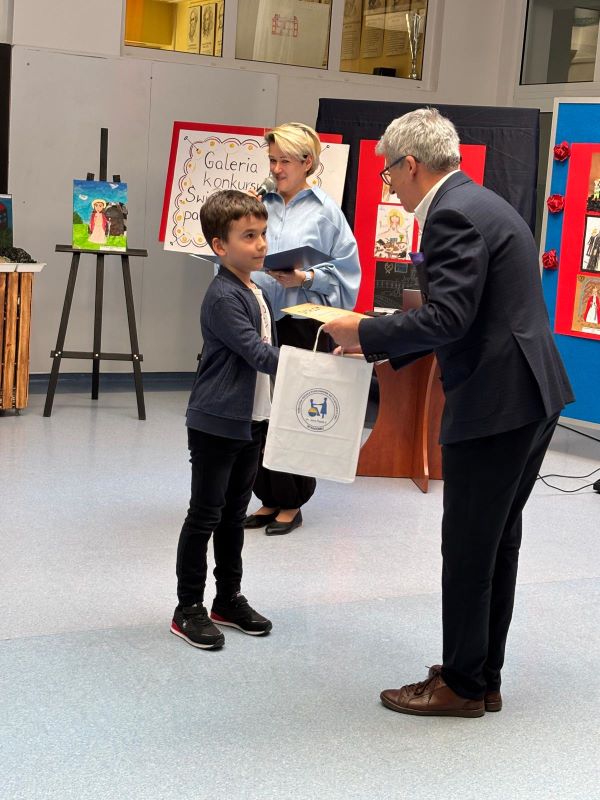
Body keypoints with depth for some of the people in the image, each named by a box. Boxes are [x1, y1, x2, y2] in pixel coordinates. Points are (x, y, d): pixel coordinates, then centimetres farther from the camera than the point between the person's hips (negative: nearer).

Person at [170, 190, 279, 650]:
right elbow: (258, 354, -23)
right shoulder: (223, 297, -17)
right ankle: (189, 610, 8)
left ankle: (229, 599, 27)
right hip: (216, 423, -9)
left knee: (234, 514, 16)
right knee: (205, 516, -1)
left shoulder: (258, 293, 12)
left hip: (251, 422, 9)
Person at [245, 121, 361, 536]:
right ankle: (269, 498, 20)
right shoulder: (262, 205, 9)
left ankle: (292, 503, 15)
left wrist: (305, 279, -15)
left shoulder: (325, 211, -1)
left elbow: (344, 272, -1)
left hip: (303, 325, -4)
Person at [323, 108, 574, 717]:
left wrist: (363, 333, -12)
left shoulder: (454, 215, -15)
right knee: (497, 544, 17)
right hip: (532, 397, 10)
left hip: (494, 405, -10)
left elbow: (448, 317, -23)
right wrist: (381, 346, 19)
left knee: (467, 550, 2)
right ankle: (484, 677, 27)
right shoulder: (481, 204, 17)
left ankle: (462, 685, 14)